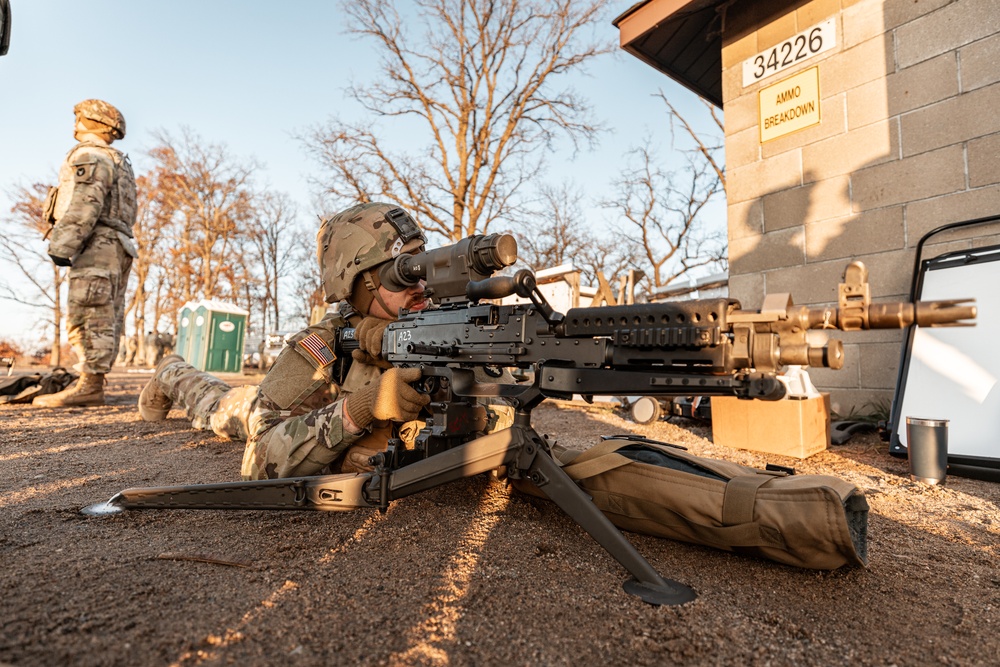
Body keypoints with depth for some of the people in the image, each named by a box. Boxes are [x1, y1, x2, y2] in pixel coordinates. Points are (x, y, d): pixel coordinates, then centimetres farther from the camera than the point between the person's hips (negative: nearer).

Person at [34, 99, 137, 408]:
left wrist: (62, 245, -19)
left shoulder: (90, 154, -2)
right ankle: (91, 384, 7)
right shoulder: (119, 162, 27)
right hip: (116, 246, 10)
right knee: (105, 320, 5)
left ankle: (90, 386, -15)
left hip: (97, 245, -10)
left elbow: (85, 204, -16)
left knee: (89, 317, -13)